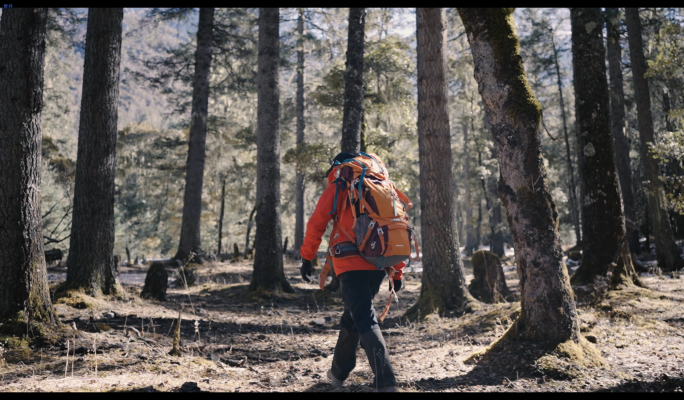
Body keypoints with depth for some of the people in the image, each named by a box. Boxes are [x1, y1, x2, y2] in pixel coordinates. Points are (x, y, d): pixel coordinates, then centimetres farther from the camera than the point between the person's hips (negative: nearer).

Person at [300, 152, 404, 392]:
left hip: (351, 264, -6)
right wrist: (397, 271, 20)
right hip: (379, 265, 6)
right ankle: (339, 372, 34)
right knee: (352, 316, 21)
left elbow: (316, 224, 0)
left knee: (365, 321, -10)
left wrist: (307, 257, 9)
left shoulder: (338, 187, 6)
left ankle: (386, 382, -23)